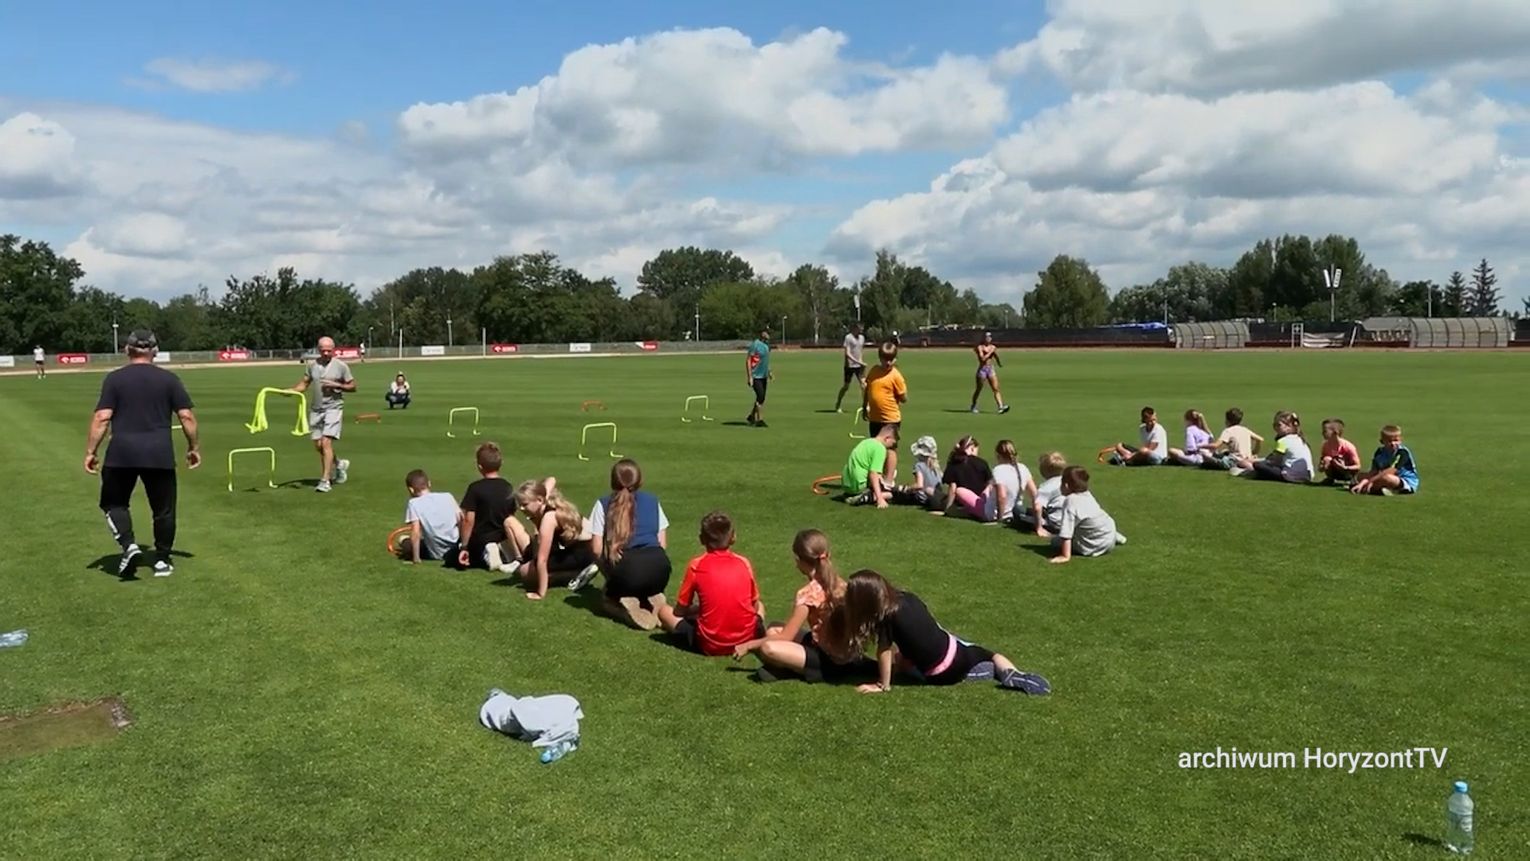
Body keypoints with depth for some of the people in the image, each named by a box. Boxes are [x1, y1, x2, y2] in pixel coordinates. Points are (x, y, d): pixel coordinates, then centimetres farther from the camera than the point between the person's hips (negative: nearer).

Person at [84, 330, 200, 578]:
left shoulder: (114, 379, 3)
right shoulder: (169, 379, 5)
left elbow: (102, 418, -5)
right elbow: (187, 416, 2)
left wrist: (90, 451, 1)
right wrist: (193, 447, 12)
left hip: (122, 454, -1)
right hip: (159, 454, 1)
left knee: (114, 502, 16)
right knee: (163, 509, 11)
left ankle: (128, 545, -3)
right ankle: (162, 561, 15)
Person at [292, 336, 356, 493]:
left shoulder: (341, 366, -3)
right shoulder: (312, 365, 8)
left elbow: (352, 386, 1)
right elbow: (304, 384, 13)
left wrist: (336, 385, -14)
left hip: (333, 408, -5)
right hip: (316, 409, 5)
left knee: (326, 442, -15)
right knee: (318, 445, 7)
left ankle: (325, 481, -11)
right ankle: (339, 464, 35)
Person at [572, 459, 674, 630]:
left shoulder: (604, 504, 11)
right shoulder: (652, 501, 18)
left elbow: (596, 549, 5)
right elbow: (663, 545, 16)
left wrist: (608, 567, 22)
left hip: (626, 569, -2)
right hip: (658, 570, 2)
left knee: (610, 597, 30)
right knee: (649, 590, 37)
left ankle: (624, 605, -3)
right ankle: (649, 600, 2)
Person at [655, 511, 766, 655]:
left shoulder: (696, 566, -3)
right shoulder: (744, 563, 3)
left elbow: (679, 611, 3)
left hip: (710, 645, -3)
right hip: (747, 640, 3)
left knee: (664, 610, 15)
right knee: (760, 606, 34)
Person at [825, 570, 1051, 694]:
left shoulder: (885, 618, -21)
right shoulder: (907, 597, -2)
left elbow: (884, 653, -14)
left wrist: (883, 685, -2)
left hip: (941, 675, -6)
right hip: (955, 649, 6)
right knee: (986, 654, 34)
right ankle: (1012, 675, 5)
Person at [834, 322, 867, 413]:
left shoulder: (862, 337, 9)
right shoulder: (848, 337, -12)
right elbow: (847, 353, -18)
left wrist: (862, 362, 15)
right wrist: (858, 361, -25)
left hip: (859, 366, 5)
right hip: (850, 365, -5)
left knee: (864, 384, -8)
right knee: (846, 386, 5)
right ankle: (838, 406, 22)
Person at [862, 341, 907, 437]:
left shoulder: (896, 375, -13)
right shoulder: (874, 371, 2)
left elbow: (904, 399, -9)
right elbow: (867, 390, 16)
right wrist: (864, 407, 19)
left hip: (891, 419, -5)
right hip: (874, 418, 5)